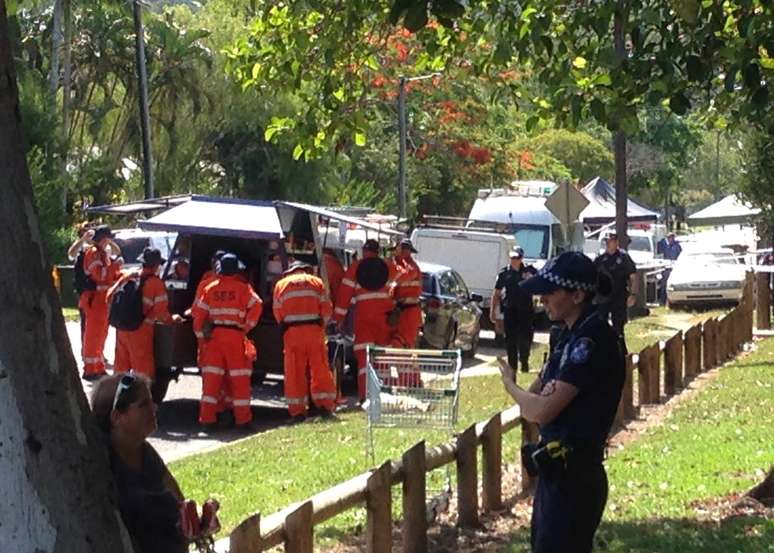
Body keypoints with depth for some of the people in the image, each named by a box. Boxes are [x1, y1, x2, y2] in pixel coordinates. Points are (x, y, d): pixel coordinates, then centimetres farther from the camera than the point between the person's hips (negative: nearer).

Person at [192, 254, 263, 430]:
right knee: (240, 379, 4)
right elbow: (256, 306, -13)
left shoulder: (210, 288, 8)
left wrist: (201, 334, 13)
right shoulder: (243, 288, -1)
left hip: (214, 335, 3)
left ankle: (207, 417, 3)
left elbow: (198, 313, 6)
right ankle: (242, 418, 4)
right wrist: (247, 327, -3)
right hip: (235, 335, -3)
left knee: (211, 377, 6)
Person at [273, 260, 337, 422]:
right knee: (320, 369, 5)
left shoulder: (281, 284, 12)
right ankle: (325, 406, 1)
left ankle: (297, 410, 0)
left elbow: (278, 312, 8)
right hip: (314, 329, 0)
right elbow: (326, 308, 6)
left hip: (292, 331, 0)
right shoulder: (316, 282, 13)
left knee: (295, 372, 2)